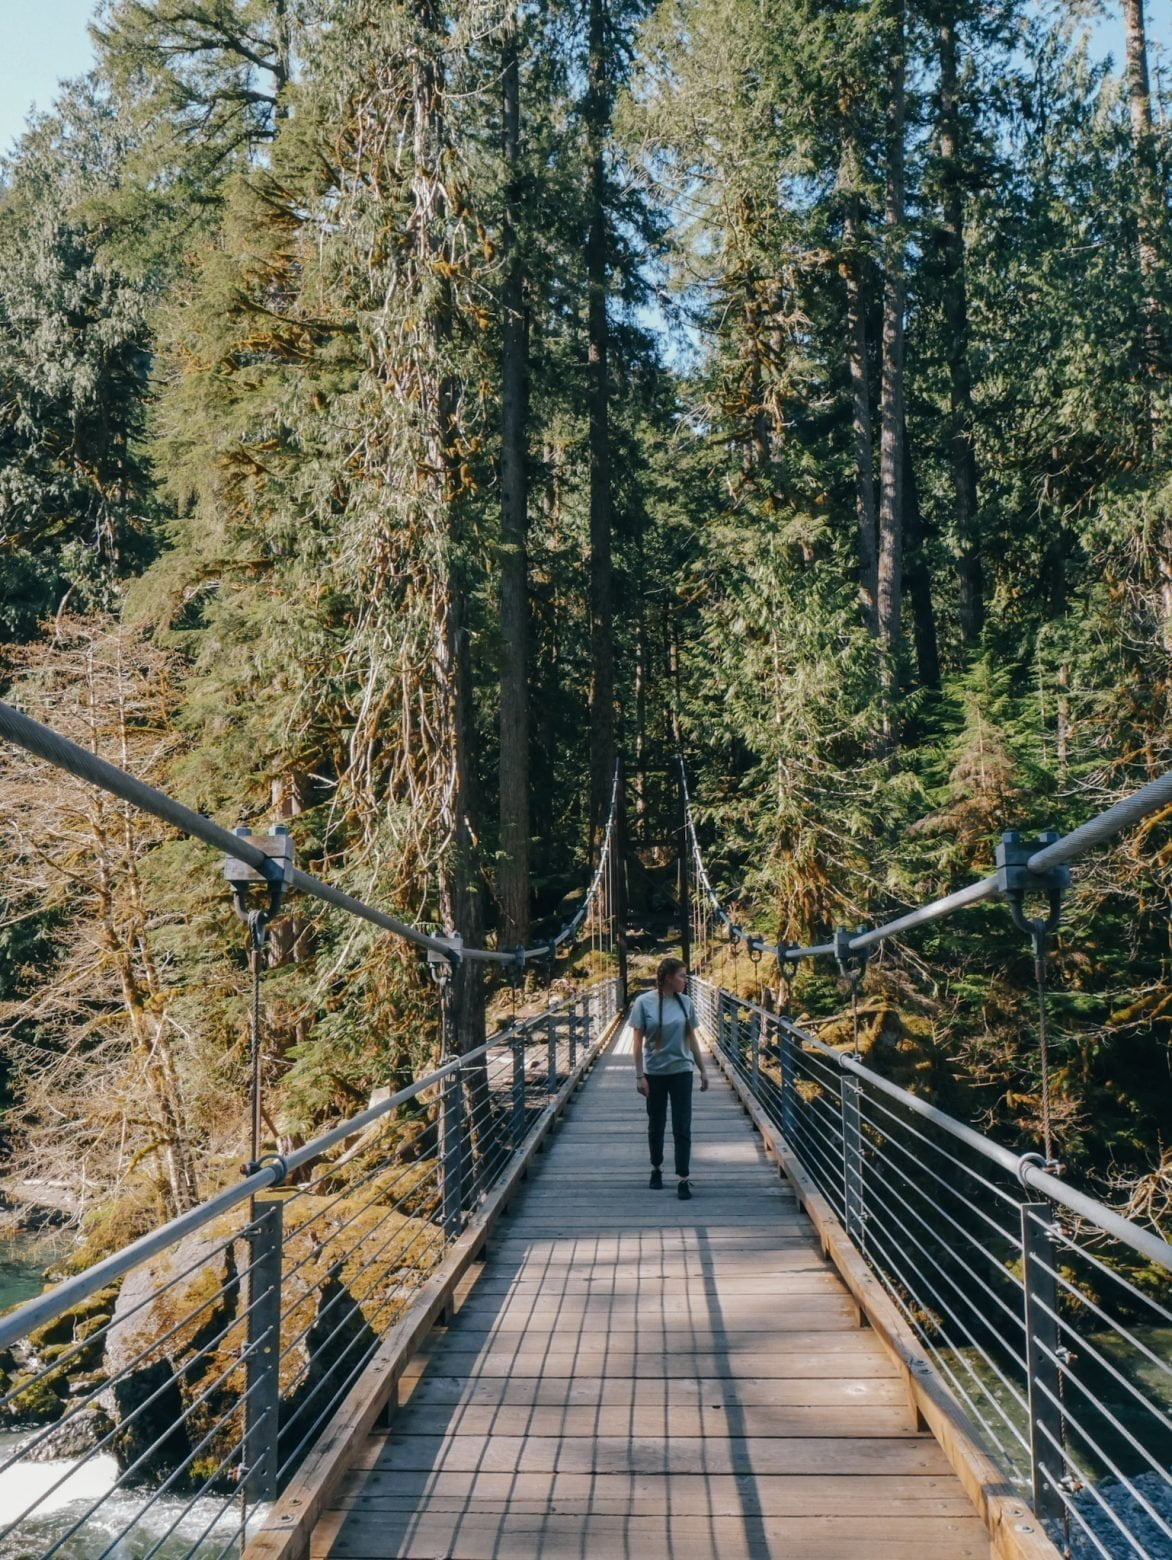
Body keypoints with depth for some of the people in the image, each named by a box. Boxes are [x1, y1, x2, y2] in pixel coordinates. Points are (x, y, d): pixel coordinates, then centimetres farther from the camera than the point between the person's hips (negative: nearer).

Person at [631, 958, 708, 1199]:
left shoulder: (685, 1003, -1)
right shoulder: (644, 1002, -9)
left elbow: (692, 1038, 8)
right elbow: (638, 1041, -6)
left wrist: (702, 1070, 9)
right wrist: (639, 1075, -9)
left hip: (681, 1071, 1)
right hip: (654, 1073, -1)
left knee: (682, 1127, -2)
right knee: (656, 1124, 13)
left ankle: (684, 1178, 1)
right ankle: (656, 1168, 32)